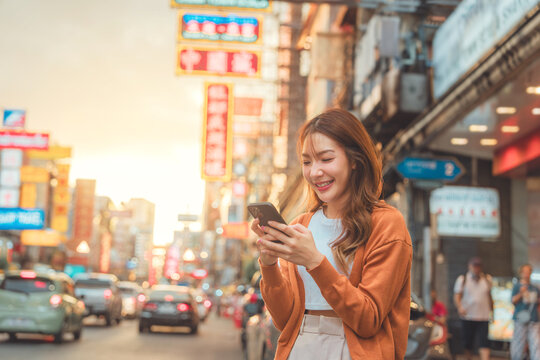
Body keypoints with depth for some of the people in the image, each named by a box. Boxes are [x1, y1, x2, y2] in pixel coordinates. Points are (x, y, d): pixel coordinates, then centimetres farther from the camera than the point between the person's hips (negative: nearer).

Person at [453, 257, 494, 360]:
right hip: (467, 317, -1)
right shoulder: (462, 279, 4)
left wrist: (492, 311, 22)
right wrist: (459, 307, -22)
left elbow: (489, 296, 21)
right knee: (468, 344, 6)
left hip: (483, 317, 1)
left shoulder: (487, 279, 11)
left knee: (484, 342, -11)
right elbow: (457, 296, -3)